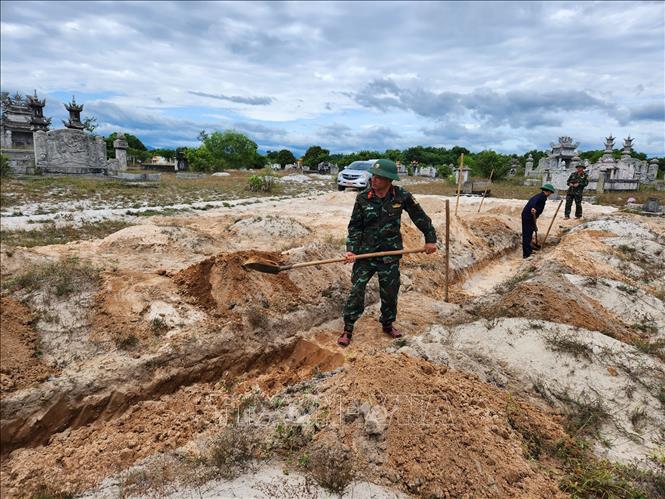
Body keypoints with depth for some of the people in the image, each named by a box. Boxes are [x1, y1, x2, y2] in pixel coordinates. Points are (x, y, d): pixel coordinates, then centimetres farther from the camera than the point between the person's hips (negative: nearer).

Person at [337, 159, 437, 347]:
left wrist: (430, 239, 7)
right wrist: (351, 250, -12)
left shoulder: (402, 196, -8)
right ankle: (348, 329, 13)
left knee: (390, 293, 12)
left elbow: (420, 218, 5)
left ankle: (388, 324, 37)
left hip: (390, 255, 1)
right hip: (365, 253, 0)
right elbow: (355, 226, -2)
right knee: (356, 291, -2)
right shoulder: (362, 198, -7)